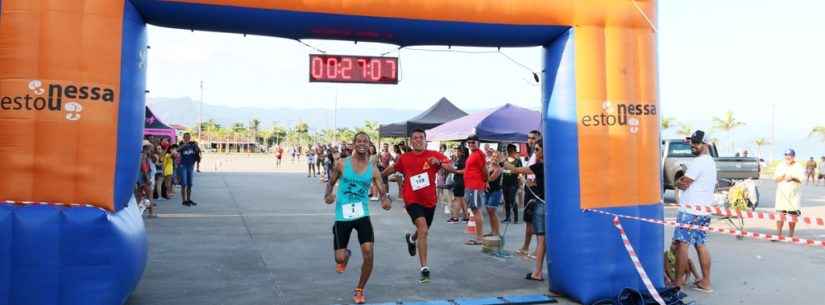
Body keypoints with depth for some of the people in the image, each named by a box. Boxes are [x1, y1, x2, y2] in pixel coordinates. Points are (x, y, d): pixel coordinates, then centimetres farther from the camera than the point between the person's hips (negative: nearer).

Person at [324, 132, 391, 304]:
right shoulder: (342, 164, -2)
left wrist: (385, 200, -24)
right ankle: (346, 254, 42)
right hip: (343, 216, 0)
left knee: (368, 254, -13)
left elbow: (382, 191, 0)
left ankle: (359, 290, 11)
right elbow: (331, 183, 10)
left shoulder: (373, 170, 0)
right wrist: (327, 196, -12)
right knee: (340, 259, 0)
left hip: (362, 215, 1)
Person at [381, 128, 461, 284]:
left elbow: (453, 169, -15)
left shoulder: (434, 155, -5)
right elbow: (392, 169, 20)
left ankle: (411, 238, 61)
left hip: (429, 201, 2)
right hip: (412, 200, -2)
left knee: (423, 232, 23)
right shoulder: (404, 158, 0)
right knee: (423, 230, -24)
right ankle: (424, 268, -20)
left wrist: (439, 162, -32)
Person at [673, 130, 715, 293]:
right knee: (700, 245, 11)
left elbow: (681, 184, -14)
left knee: (682, 244, -6)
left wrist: (680, 182, 7)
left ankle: (678, 282, -3)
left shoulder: (698, 162, -13)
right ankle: (706, 282, 13)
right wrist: (685, 182, 10)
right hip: (704, 211, 10)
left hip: (690, 211, -10)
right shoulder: (710, 162, 19)